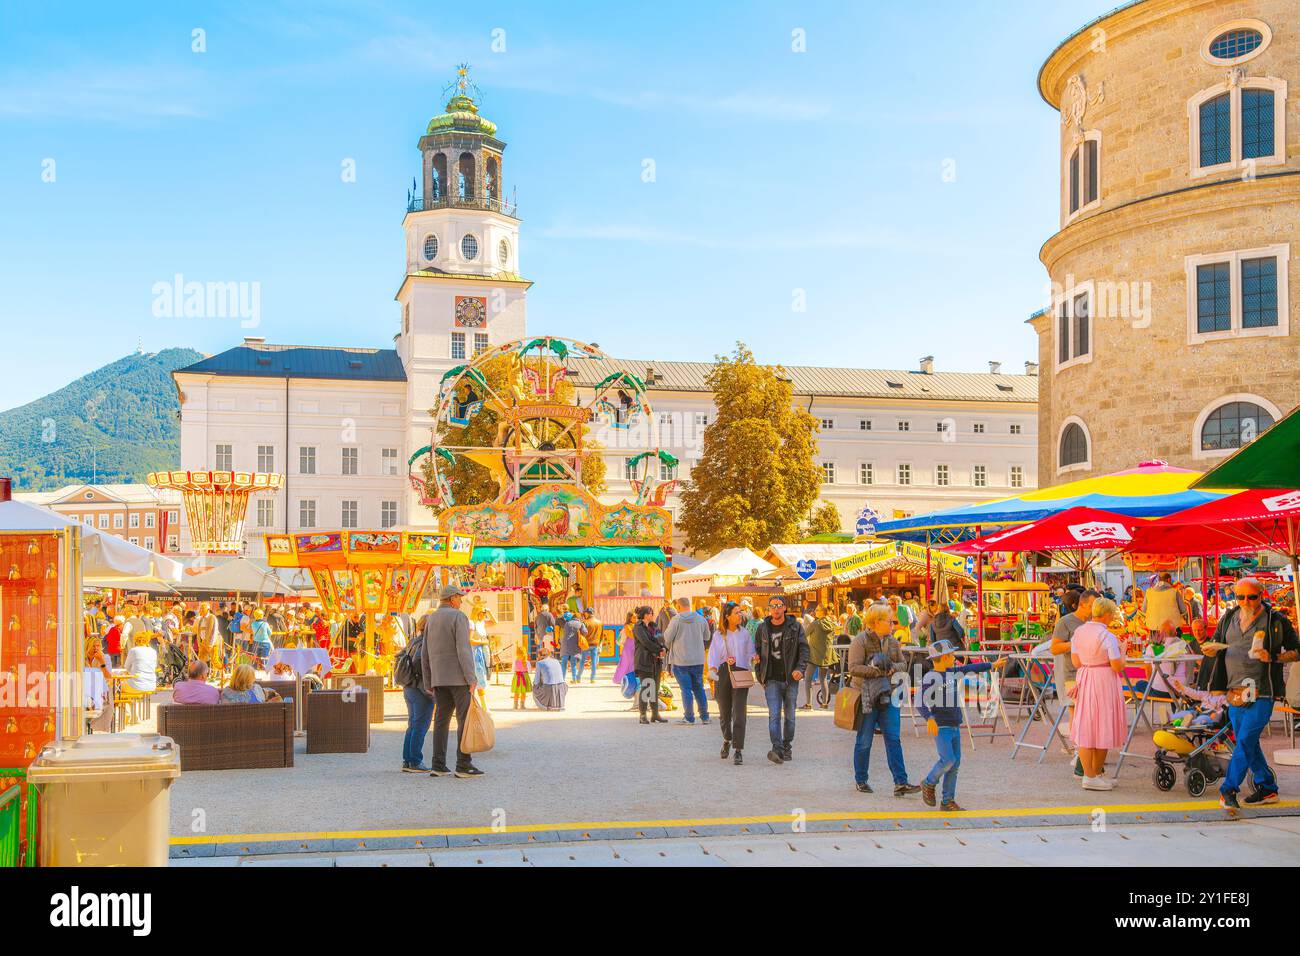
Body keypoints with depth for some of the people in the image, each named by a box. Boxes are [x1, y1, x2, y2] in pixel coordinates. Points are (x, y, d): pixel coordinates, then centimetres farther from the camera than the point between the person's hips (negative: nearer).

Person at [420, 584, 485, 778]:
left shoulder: (431, 620, 12)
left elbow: (426, 656, 12)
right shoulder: (459, 617, -9)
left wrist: (428, 683, 17)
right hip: (458, 676, -7)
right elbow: (463, 649, -18)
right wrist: (471, 678, -19)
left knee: (442, 719, 7)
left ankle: (438, 766, 3)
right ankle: (464, 765, -8)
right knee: (465, 719, -4)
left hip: (439, 677, 7)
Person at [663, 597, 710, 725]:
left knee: (686, 689, 2)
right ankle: (704, 716, 16)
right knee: (699, 688, 14)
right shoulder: (701, 619, 2)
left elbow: (667, 638, -5)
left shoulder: (676, 619, -11)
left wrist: (669, 647, 16)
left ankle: (689, 717, 3)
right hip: (698, 660, 4)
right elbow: (707, 637, 14)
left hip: (681, 660, -4)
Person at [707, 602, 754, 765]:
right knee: (724, 713, 11)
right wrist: (712, 670, -13)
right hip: (723, 674, 1)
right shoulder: (718, 635, 6)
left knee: (739, 714, -11)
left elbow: (750, 652, 11)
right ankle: (727, 739, 40)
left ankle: (738, 751, -10)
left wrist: (754, 658, -12)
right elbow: (713, 654, 4)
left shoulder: (744, 632, 8)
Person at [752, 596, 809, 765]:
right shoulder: (762, 628, 6)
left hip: (791, 678, 0)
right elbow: (757, 651, 14)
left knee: (789, 716, 8)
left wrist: (800, 669, -17)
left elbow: (804, 649, -2)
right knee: (774, 715, -12)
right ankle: (777, 750, -18)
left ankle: (787, 747, 22)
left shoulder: (795, 627, 1)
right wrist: (759, 676, 7)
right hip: (772, 680, 0)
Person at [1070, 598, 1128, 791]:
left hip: (1084, 681, 6)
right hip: (1104, 682, -6)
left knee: (1085, 727, 7)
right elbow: (1118, 667, -15)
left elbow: (1076, 662, 6)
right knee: (1102, 727, 6)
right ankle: (1095, 774, 14)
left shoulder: (1078, 632, 4)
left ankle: (1088, 774, 8)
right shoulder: (1108, 637, -15)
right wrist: (1122, 652, 3)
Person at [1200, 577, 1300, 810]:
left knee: (1246, 740, -12)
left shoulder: (1277, 621, -3)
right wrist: (1210, 648, -7)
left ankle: (1228, 790, -11)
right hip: (1235, 691, 6)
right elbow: (1214, 648, 17)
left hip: (1262, 693, -6)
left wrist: (1273, 657, -17)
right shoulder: (1229, 619, 11)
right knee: (1247, 743, 12)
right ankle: (1267, 788, 25)